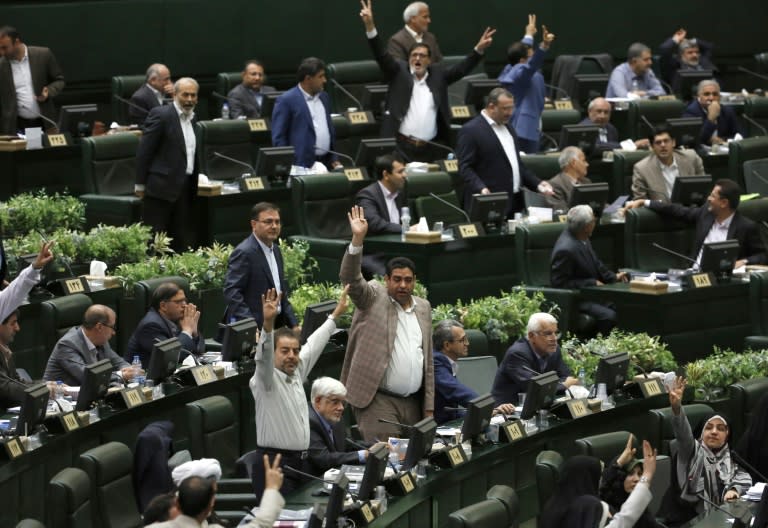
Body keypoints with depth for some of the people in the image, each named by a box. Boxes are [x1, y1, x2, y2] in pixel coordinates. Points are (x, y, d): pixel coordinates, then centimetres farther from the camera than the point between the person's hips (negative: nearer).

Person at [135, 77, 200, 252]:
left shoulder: (193, 118, 14)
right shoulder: (160, 115, -9)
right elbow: (144, 151, -10)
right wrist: (140, 184, -11)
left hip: (185, 188, 7)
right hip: (162, 186, -7)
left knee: (183, 241, 7)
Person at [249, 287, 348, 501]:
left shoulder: (297, 373, 13)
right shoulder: (265, 380, -8)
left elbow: (314, 345, 25)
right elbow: (264, 357, -27)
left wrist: (335, 314, 34)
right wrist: (268, 323, -44)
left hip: (300, 462, 7)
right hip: (274, 463, -7)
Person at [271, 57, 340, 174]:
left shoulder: (324, 98, 16)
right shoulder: (286, 101, -6)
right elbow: (278, 137, -7)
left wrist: (334, 159, 16)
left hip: (326, 164, 6)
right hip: (302, 166, -6)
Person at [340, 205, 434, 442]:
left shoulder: (423, 308, 15)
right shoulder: (374, 297, 2)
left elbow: (427, 360, 16)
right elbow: (350, 278, -17)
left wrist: (429, 408, 11)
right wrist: (358, 239, -31)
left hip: (413, 402, 5)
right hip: (378, 400, -5)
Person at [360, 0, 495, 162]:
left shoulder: (438, 74, 12)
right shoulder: (399, 71, 5)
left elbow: (461, 69, 7)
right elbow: (381, 55, -6)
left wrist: (479, 49, -7)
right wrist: (370, 25, -20)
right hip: (401, 145, -3)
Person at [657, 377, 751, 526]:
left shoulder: (731, 457, 18)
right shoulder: (693, 450, 10)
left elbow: (744, 477, 5)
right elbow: (683, 431, -8)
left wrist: (734, 490, -19)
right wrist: (676, 407, -28)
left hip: (720, 516, 2)